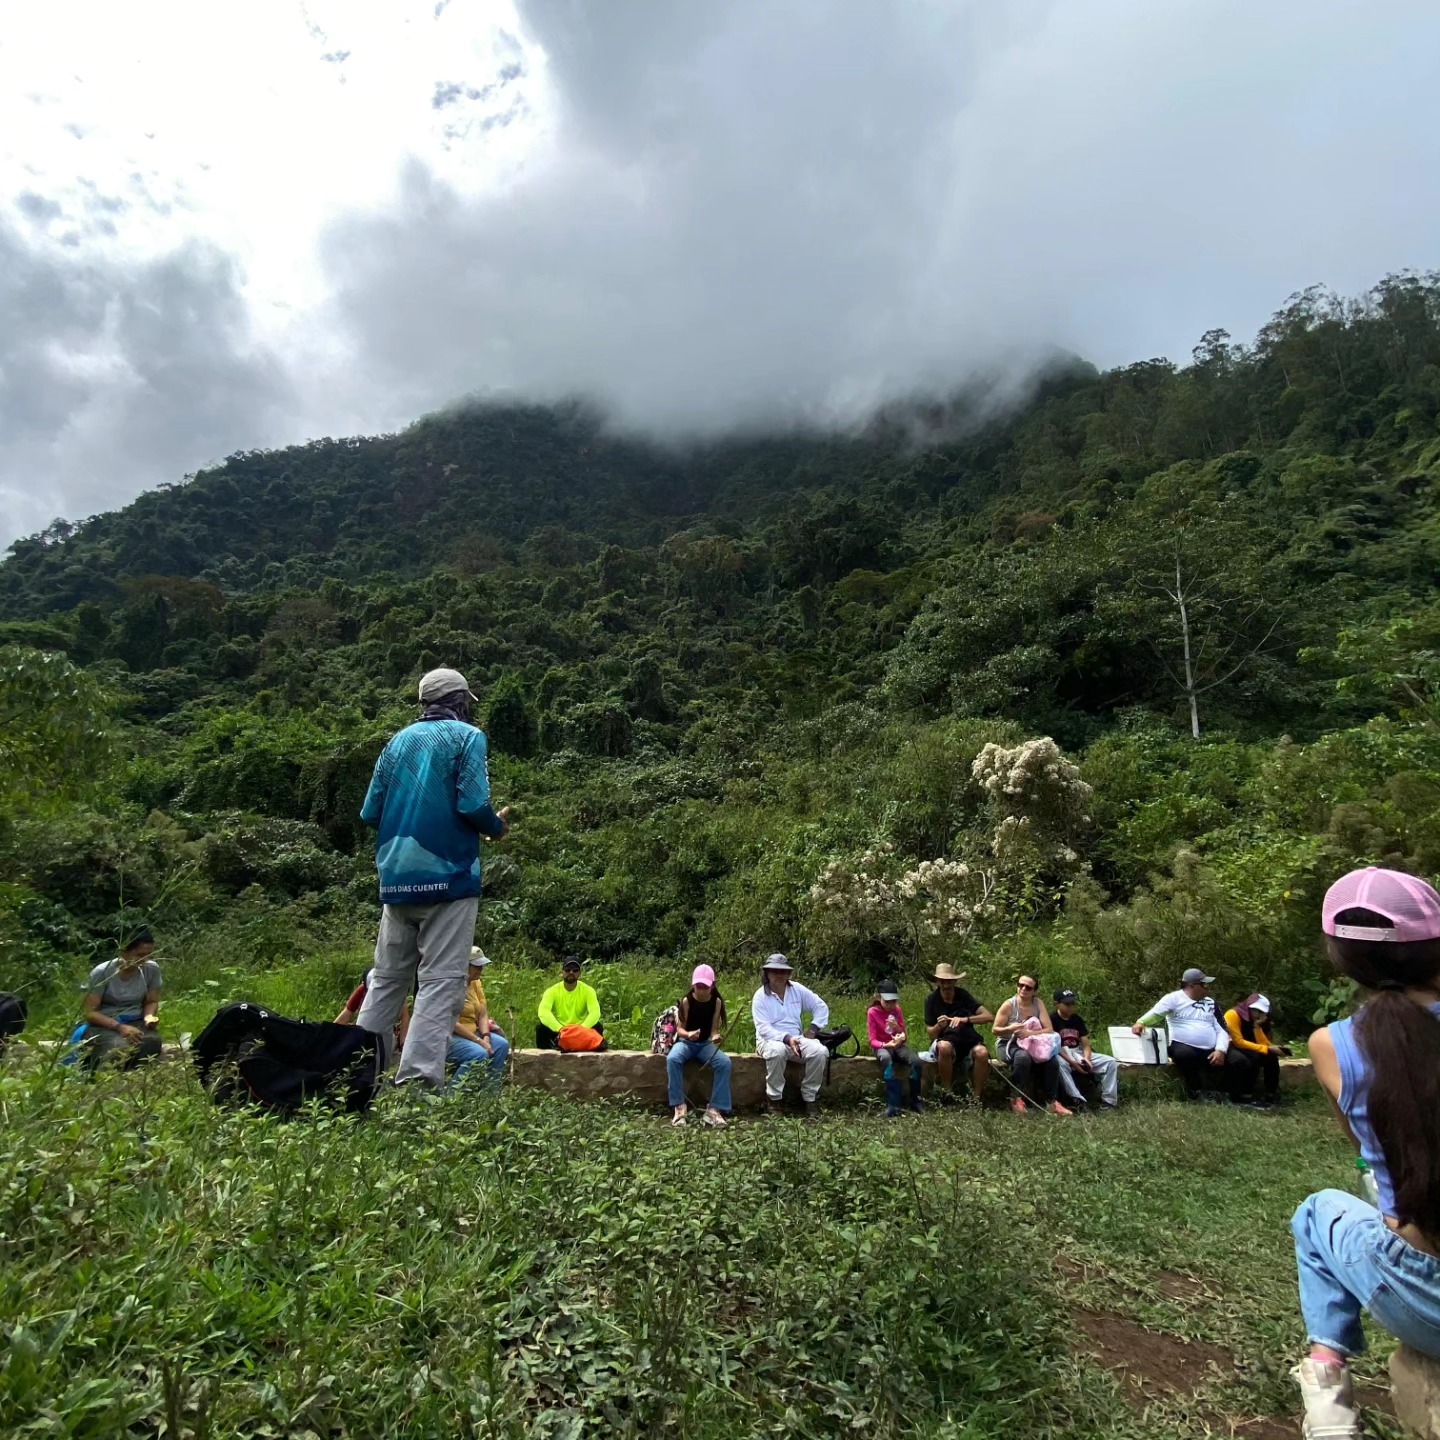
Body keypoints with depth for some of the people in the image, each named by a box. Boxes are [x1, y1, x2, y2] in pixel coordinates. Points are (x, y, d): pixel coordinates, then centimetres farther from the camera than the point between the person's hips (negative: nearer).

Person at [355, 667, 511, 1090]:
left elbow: (370, 812, 12)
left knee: (387, 979, 15)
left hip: (396, 878, 6)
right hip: (448, 875, -6)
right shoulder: (467, 737, -1)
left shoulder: (399, 741, 15)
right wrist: (498, 827, 5)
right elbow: (472, 805, -14)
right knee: (441, 981, -5)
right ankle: (417, 1080, -12)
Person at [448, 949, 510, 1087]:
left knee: (502, 1045, -9)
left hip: (471, 1033, 9)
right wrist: (479, 1041, -22)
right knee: (480, 1054, -29)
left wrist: (486, 1037, -14)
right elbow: (451, 1023, -23)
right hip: (449, 1036, -8)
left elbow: (483, 1014, 5)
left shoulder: (476, 982, 7)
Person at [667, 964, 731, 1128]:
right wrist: (688, 1034, -33)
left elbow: (714, 1029, -6)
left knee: (725, 1062, -29)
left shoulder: (717, 1001, -5)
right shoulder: (687, 1001, -10)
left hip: (706, 1044, 2)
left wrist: (716, 1037, -31)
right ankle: (679, 1107, -26)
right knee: (672, 1059, -36)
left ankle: (715, 1109, -24)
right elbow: (680, 1029, -10)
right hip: (686, 1042, -2)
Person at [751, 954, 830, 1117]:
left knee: (820, 1051, -24)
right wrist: (786, 1038, -31)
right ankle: (775, 1098, -19)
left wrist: (813, 1028, -3)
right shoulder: (760, 996, -8)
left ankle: (809, 1097, -7)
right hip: (770, 1039, -4)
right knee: (778, 1050, -39)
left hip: (797, 1039, 4)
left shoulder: (797, 990, 3)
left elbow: (821, 1007, 10)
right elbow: (763, 1028, -18)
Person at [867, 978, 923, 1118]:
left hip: (899, 1045, 4)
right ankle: (893, 1104, -39)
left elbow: (905, 1035, 6)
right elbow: (873, 1041, -11)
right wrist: (887, 1045, -29)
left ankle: (915, 1100, -12)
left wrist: (898, 1028, -16)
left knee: (916, 1061, -30)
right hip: (882, 1047, -3)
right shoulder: (872, 1012, -9)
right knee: (886, 1059, -41)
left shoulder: (897, 1010, 2)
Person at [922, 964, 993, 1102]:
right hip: (944, 1040, -1)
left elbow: (990, 1017, -9)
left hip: (968, 1041, 1)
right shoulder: (931, 1000, -3)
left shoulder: (963, 995, -1)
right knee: (944, 1047, -37)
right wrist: (939, 1026, -25)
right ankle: (947, 1093, -18)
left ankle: (976, 1097, -14)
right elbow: (930, 1034, -2)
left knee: (982, 1053, -33)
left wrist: (965, 1019, -22)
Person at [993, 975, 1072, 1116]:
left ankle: (1051, 1102, -12)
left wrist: (1029, 1033, -25)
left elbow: (1049, 1030, -9)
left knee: (1052, 1059, -23)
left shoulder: (1038, 1004, -3)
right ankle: (1016, 1099, -23)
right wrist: (1010, 1029, -30)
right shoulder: (1009, 1005, -12)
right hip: (1008, 1045, -4)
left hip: (1031, 1045, 4)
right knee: (1023, 1057, -36)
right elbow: (995, 1030, -9)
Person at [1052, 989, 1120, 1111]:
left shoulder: (1078, 1019, 12)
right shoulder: (1052, 1020, -7)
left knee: (1111, 1062, -11)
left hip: (1080, 1054, 6)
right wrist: (1072, 1062, -23)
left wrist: (1086, 1059, -14)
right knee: (1059, 1063, -42)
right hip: (1062, 1056, -6)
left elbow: (1085, 1044, 7)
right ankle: (1077, 1100, -42)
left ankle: (1108, 1100, -15)